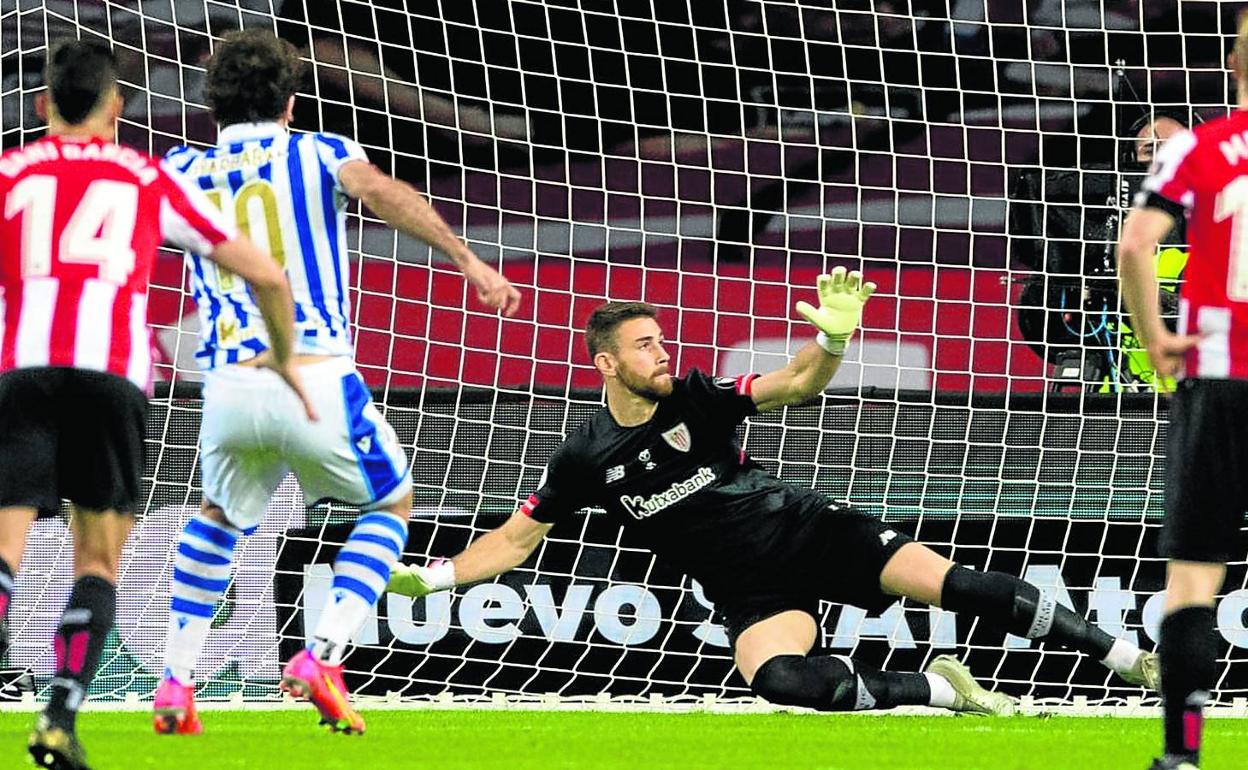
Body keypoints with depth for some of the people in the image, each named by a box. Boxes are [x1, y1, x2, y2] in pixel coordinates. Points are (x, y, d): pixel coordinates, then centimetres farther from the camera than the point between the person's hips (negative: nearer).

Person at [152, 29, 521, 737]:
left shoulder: (182, 170, 15)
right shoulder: (319, 153, 6)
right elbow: (382, 192, -13)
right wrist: (467, 259, -21)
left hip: (229, 388, 3)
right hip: (316, 380, -3)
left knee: (219, 517, 32)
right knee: (392, 505, 21)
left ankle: (176, 684, 20)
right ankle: (322, 658, 1)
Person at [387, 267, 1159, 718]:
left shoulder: (696, 400, -6)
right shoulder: (586, 458, -3)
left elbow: (797, 385, -14)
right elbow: (514, 539, 5)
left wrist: (834, 339, -36)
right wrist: (430, 576, -6)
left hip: (809, 532, 0)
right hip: (752, 591, 0)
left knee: (955, 584, -16)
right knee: (782, 680, -32)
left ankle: (1128, 656, -8)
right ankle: (940, 688, -12)